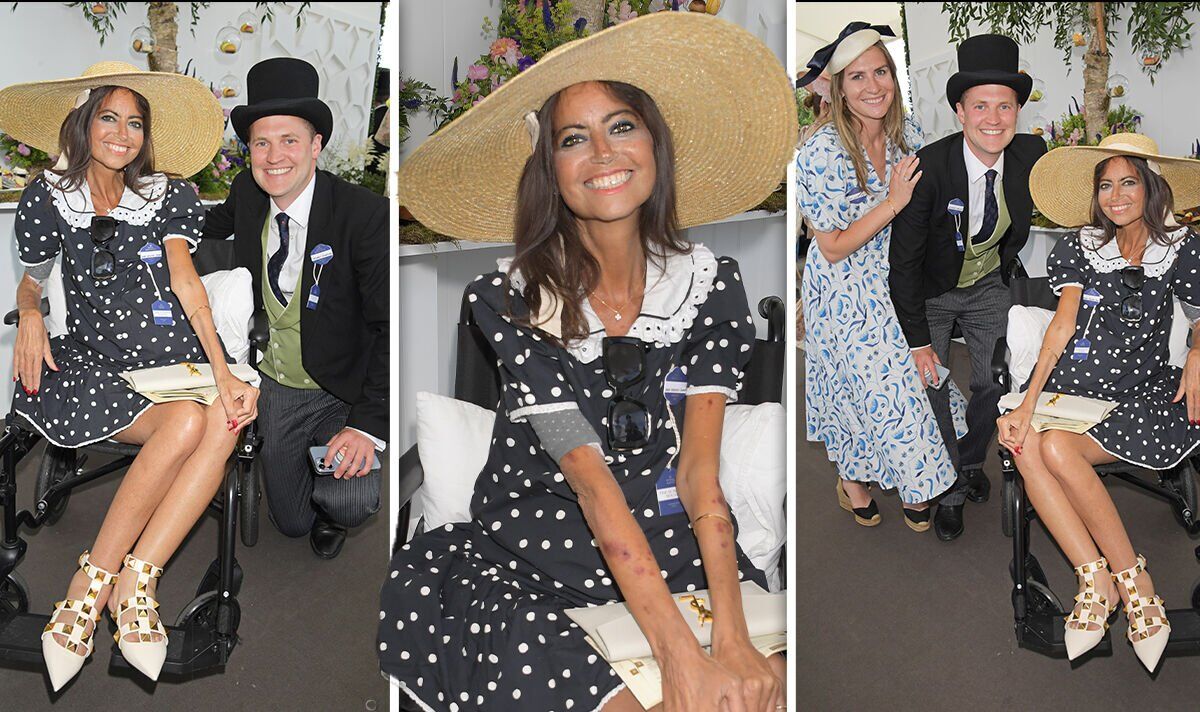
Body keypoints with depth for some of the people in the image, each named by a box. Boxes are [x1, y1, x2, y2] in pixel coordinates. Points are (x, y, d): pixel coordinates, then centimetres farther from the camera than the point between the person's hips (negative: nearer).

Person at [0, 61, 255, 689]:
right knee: (184, 423, -33)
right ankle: (134, 587, -22)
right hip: (94, 359, -2)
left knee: (226, 419, -33)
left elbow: (186, 282, 0)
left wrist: (222, 372, -15)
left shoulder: (167, 195, 13)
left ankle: (91, 588, -32)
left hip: (171, 352, 2)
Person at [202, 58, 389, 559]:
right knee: (291, 521, 8)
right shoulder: (246, 194, -5)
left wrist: (368, 425, -29)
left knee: (353, 504, -25)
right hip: (274, 386, 5)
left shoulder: (364, 213, -22)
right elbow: (213, 228, 23)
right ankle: (318, 518, 45)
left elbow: (390, 326, -23)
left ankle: (332, 507, 12)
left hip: (344, 392, -4)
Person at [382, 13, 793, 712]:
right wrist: (679, 651, -25)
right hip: (533, 552, 0)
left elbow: (699, 467, -9)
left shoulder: (713, 286, -1)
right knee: (416, 594, -31)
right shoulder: (511, 300, -7)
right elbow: (590, 476, -17)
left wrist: (733, 640, -24)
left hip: (677, 545, 1)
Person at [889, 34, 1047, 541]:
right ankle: (951, 488, 20)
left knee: (993, 384, 4)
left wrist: (1008, 260, 12)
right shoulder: (929, 168, -30)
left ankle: (971, 463, 33)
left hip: (989, 286, 3)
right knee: (932, 388, -2)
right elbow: (903, 260, -23)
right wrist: (918, 341, -20)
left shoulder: (1032, 154, -18)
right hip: (929, 291, -3)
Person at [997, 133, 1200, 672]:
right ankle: (1127, 582, -29)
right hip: (1073, 381, 2)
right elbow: (1062, 326, -5)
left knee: (1057, 448, -32)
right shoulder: (1081, 246, 6)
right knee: (1026, 447, -31)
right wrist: (1029, 404, -17)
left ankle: (1104, 583, -18)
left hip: (1142, 392, -2)